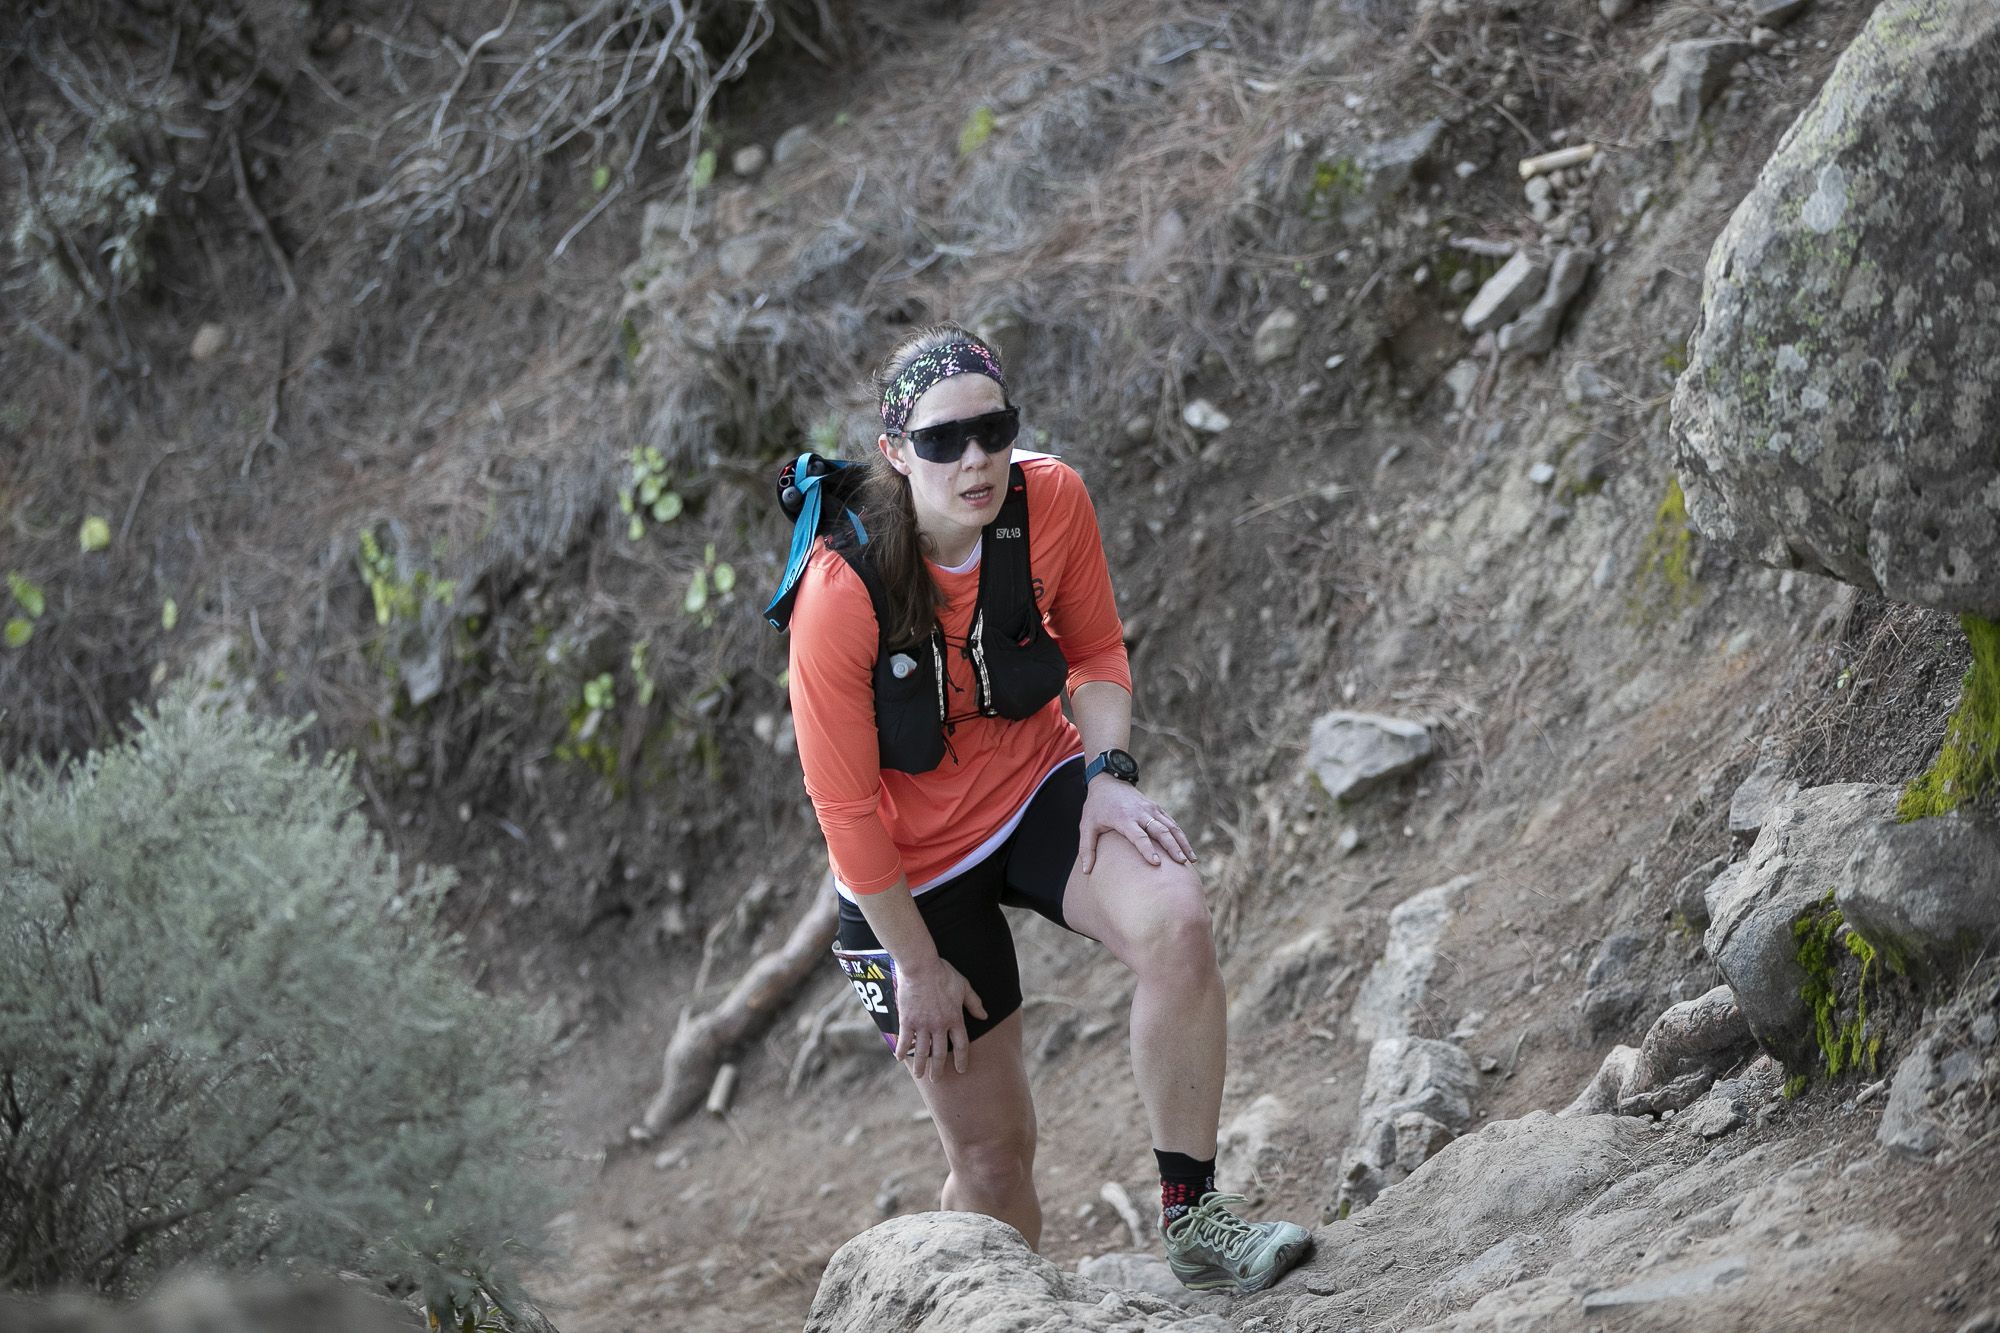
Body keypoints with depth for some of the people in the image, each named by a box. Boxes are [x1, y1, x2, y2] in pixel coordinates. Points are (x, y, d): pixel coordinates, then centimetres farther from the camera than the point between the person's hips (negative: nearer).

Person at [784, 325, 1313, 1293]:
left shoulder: (1052, 502, -18)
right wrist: (917, 968, -12)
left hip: (1039, 789, 3)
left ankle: (1192, 1217, -18)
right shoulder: (841, 595, -28)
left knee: (1176, 924, -30)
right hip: (915, 861, -2)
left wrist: (1109, 773, -15)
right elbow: (844, 805, -18)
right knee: (991, 1154, 4)